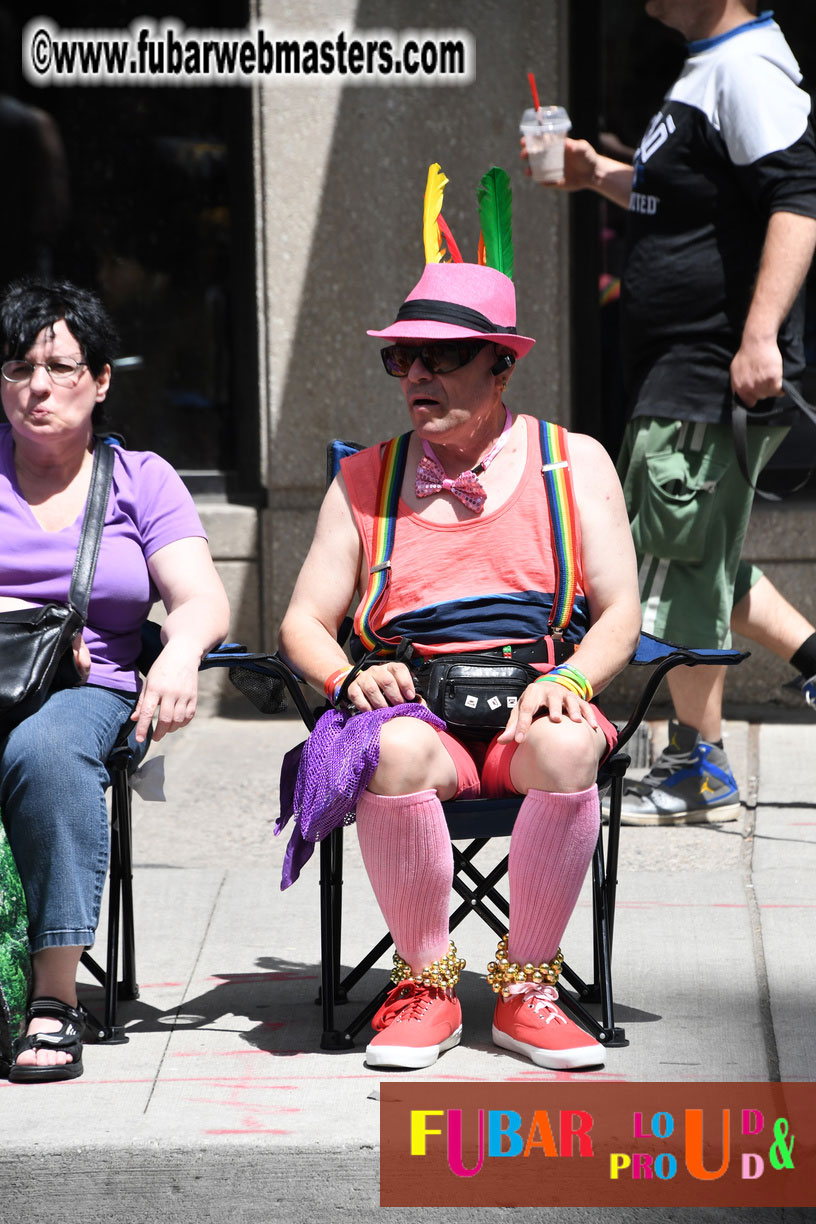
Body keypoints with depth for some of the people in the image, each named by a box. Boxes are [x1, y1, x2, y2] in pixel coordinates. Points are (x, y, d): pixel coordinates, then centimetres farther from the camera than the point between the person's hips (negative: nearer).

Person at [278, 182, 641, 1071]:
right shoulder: (363, 481, 16)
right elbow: (304, 621, 13)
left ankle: (526, 989, -19)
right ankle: (425, 985, -18)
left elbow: (620, 613, 6)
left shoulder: (575, 463, 12)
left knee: (565, 747, -37)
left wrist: (569, 680, -14)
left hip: (533, 706, 0)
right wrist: (349, 677, -10)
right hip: (415, 704, 1)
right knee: (395, 750, -36)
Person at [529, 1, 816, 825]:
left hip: (714, 371, -10)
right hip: (678, 371, 10)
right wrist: (602, 176, 18)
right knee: (691, 555, 19)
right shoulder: (709, 67, 16)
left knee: (681, 558, -3)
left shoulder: (747, 70, -17)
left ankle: (698, 770, 5)